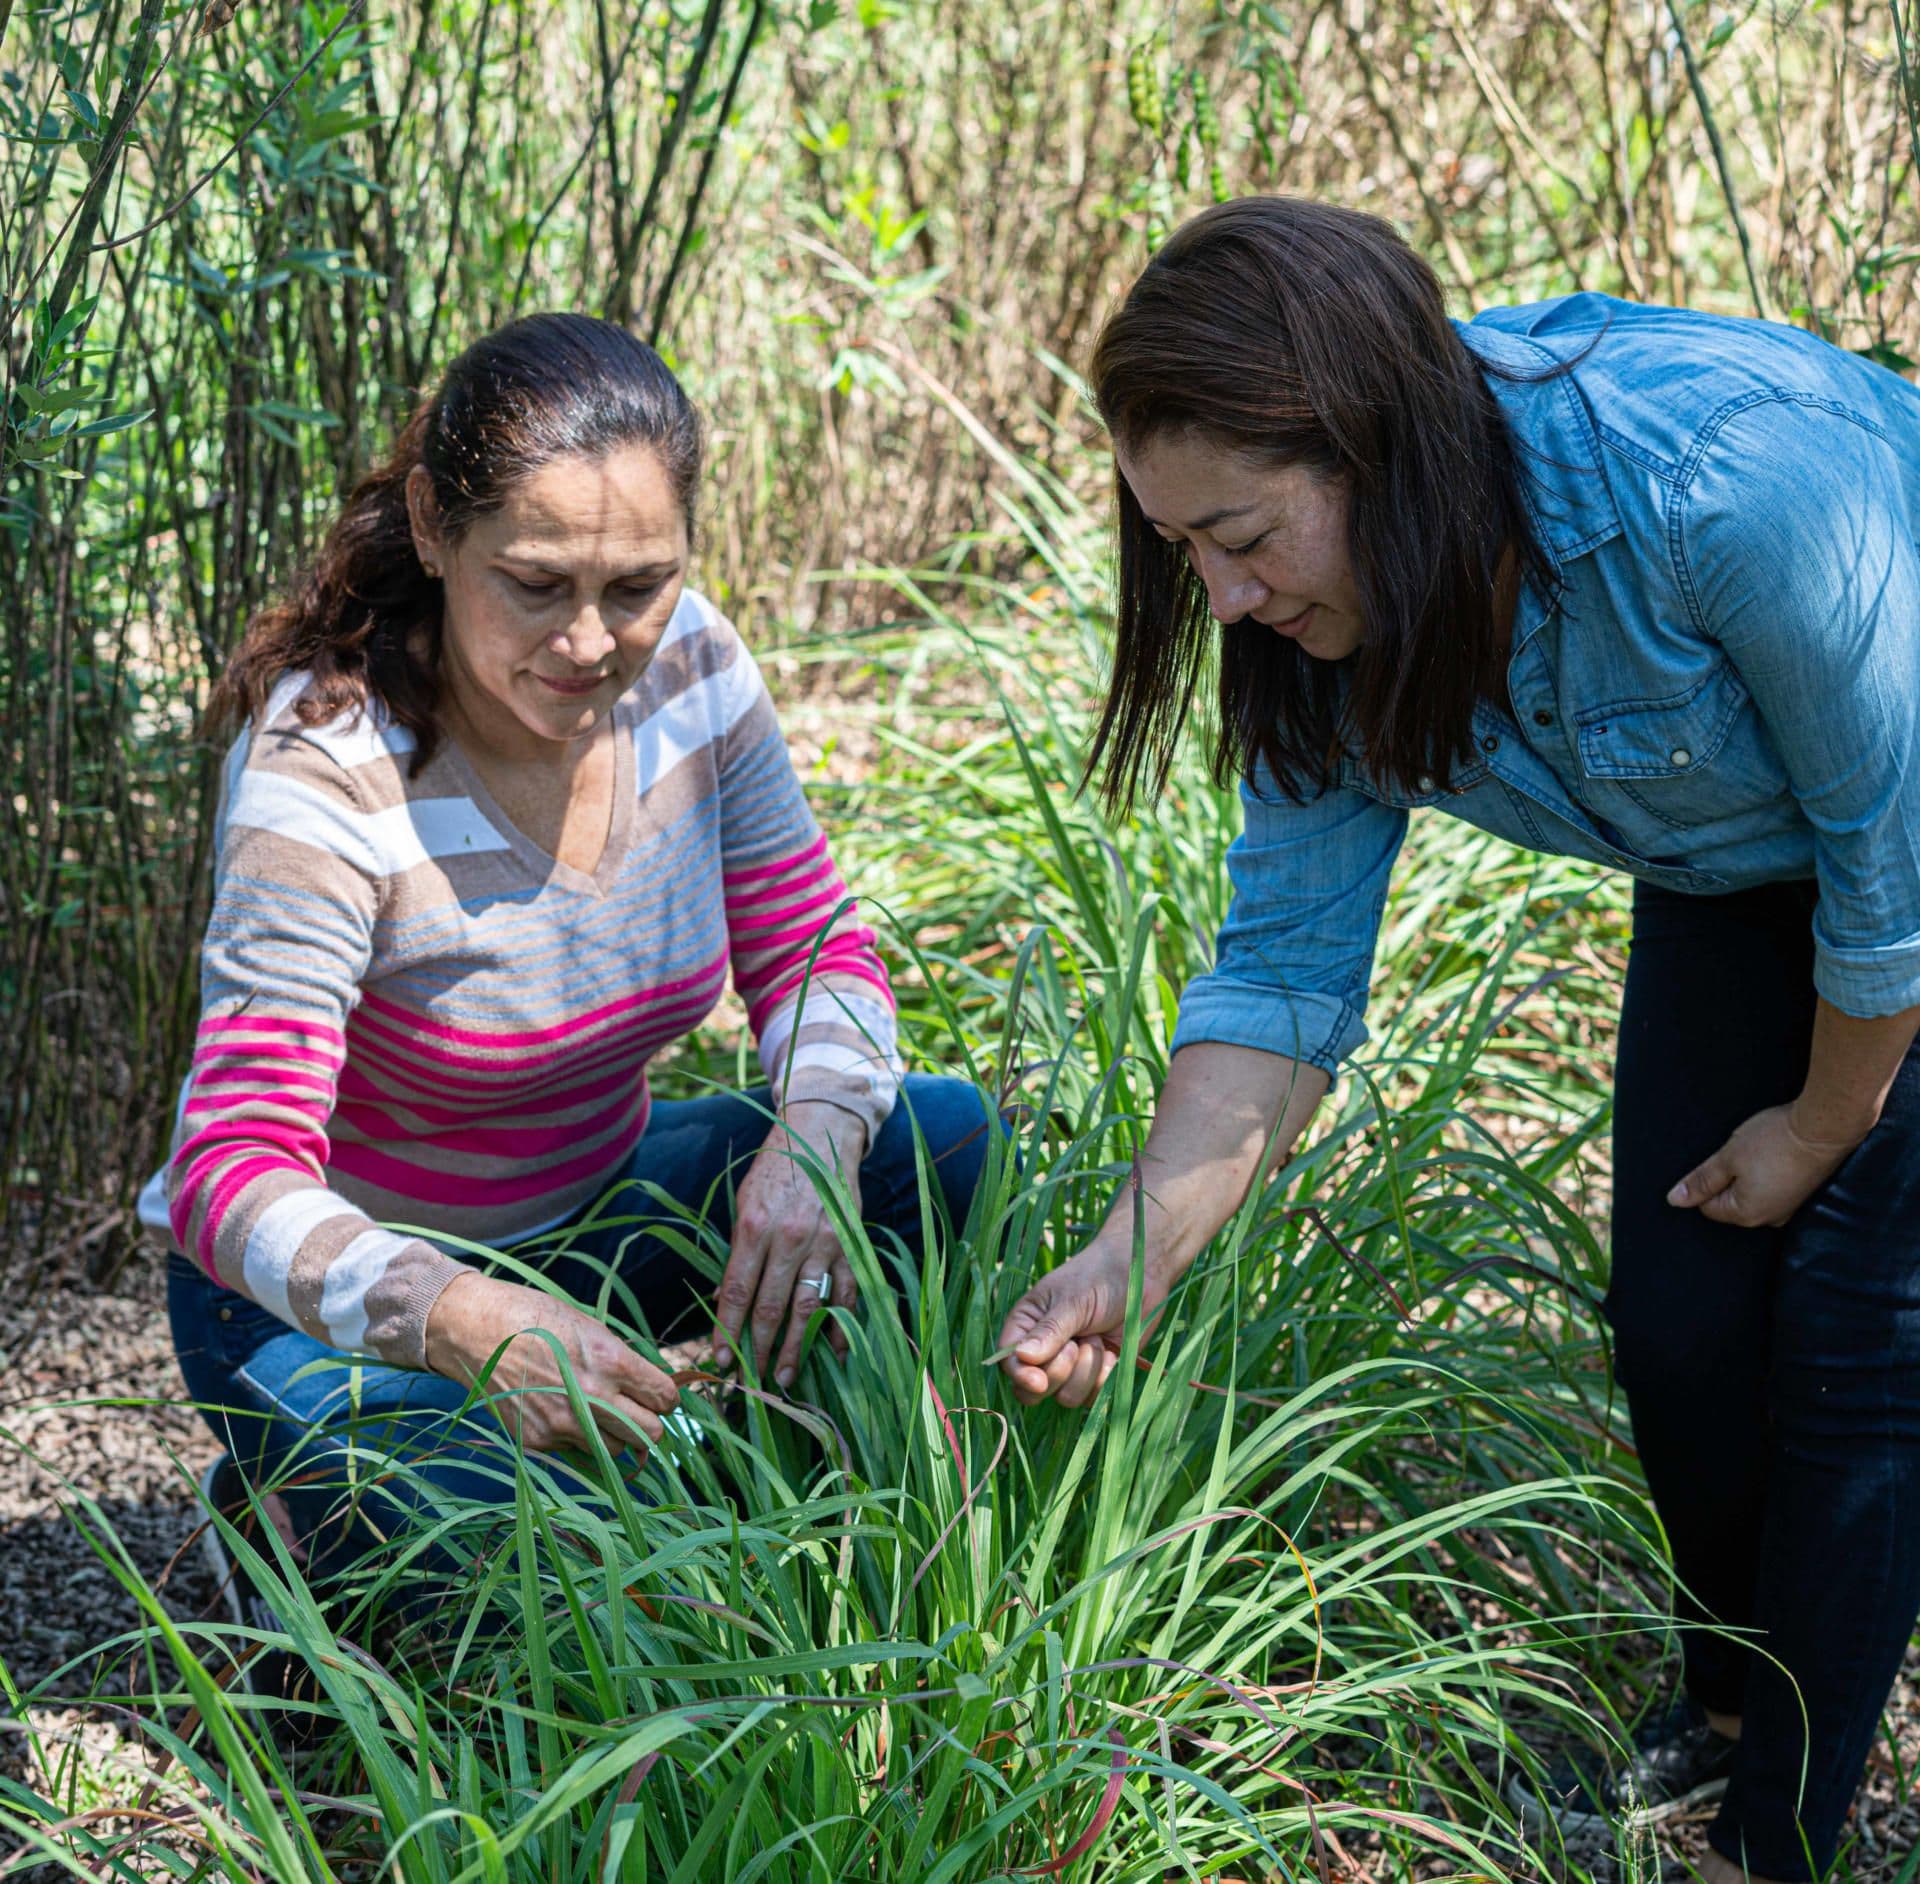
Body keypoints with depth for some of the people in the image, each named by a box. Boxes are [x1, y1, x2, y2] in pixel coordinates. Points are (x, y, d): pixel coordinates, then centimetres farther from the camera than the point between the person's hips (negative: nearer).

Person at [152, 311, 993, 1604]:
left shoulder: (688, 663, -12)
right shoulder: (326, 769, -28)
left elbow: (815, 952, -4)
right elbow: (236, 1170, -32)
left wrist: (810, 1145, -27)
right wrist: (468, 1322, -52)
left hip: (599, 1213, 6)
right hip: (332, 1296, -5)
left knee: (943, 1142, -15)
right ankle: (291, 1506, 1)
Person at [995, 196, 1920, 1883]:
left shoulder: (1727, 477, -42)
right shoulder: (1330, 617, -20)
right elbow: (1286, 966, -14)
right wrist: (1135, 1257, -24)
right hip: (1738, 875, 6)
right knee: (1679, 1320, 5)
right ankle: (1731, 1715, 32)